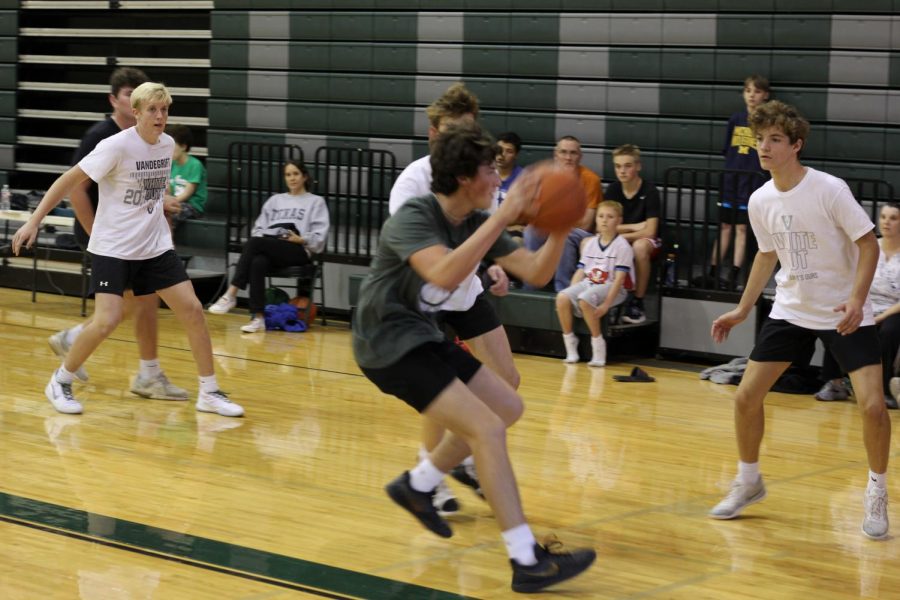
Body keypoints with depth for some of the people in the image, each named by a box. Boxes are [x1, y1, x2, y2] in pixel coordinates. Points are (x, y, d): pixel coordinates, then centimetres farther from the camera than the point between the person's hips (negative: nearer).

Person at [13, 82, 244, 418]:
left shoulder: (168, 144, 2)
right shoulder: (117, 146, -17)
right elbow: (70, 180, -14)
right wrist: (34, 222, -16)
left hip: (155, 247, 6)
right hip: (113, 248, -6)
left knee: (193, 310, -1)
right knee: (108, 320, -17)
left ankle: (209, 393, 10)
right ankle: (60, 382, 6)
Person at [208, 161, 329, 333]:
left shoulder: (316, 202, 17)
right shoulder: (275, 200, 30)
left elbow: (319, 236, 6)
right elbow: (259, 227, 21)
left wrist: (301, 239, -11)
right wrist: (259, 235, -1)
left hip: (298, 251, -4)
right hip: (268, 249, 4)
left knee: (254, 242, -31)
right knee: (258, 263, -35)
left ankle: (231, 295, -35)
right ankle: (258, 317, -40)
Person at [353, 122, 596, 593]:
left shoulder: (478, 223, 2)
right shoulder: (412, 217, -22)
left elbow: (536, 273, -2)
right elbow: (445, 273, -41)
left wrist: (559, 229, -20)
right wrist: (504, 214, -42)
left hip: (422, 334, 9)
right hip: (388, 343, -9)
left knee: (507, 407, 14)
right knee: (487, 428, -18)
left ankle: (417, 484, 27)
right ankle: (526, 562, -16)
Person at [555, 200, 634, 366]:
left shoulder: (622, 245, -7)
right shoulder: (590, 243, 11)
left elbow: (619, 278, -13)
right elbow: (580, 272, 11)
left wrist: (606, 304, -20)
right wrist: (572, 292, -4)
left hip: (612, 287, -6)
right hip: (589, 284, 6)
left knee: (585, 300, -34)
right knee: (562, 297, -21)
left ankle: (598, 345, -19)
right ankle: (570, 348, -10)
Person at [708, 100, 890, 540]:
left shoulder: (830, 190, -18)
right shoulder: (760, 201, -2)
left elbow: (868, 244, -14)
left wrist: (856, 300, -26)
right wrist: (742, 310, 13)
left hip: (845, 314, -5)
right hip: (790, 311, 5)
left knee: (872, 405, -16)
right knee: (746, 396, -1)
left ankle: (877, 493, 7)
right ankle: (748, 482, 22)